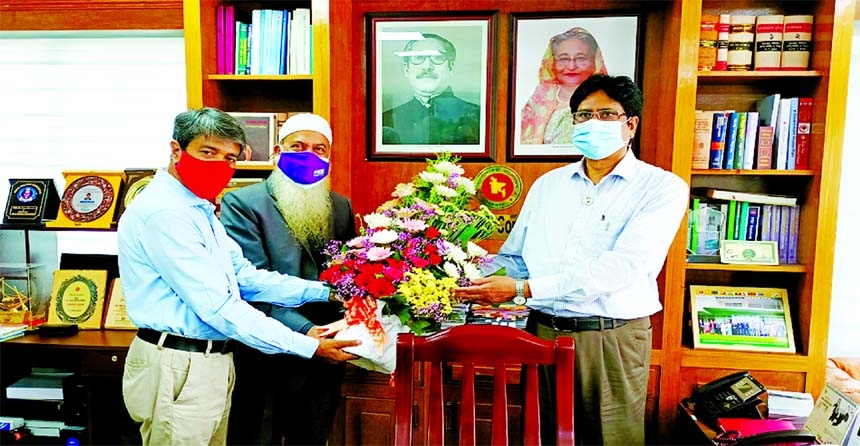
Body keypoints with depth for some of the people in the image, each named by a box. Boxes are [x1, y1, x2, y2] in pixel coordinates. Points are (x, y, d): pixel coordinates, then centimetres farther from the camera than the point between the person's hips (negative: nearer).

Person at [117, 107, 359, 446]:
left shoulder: (200, 210, 12)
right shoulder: (162, 211, -20)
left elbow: (246, 277, 6)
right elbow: (217, 306, -24)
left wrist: (324, 291, -3)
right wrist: (306, 346, -21)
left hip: (214, 363, 9)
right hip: (179, 368, -9)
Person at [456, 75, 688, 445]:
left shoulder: (662, 188, -5)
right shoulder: (547, 184, 10)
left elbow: (623, 266, -19)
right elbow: (513, 258, 11)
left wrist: (525, 289, -22)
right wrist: (471, 283, -8)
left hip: (611, 338, -3)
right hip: (542, 331, 4)